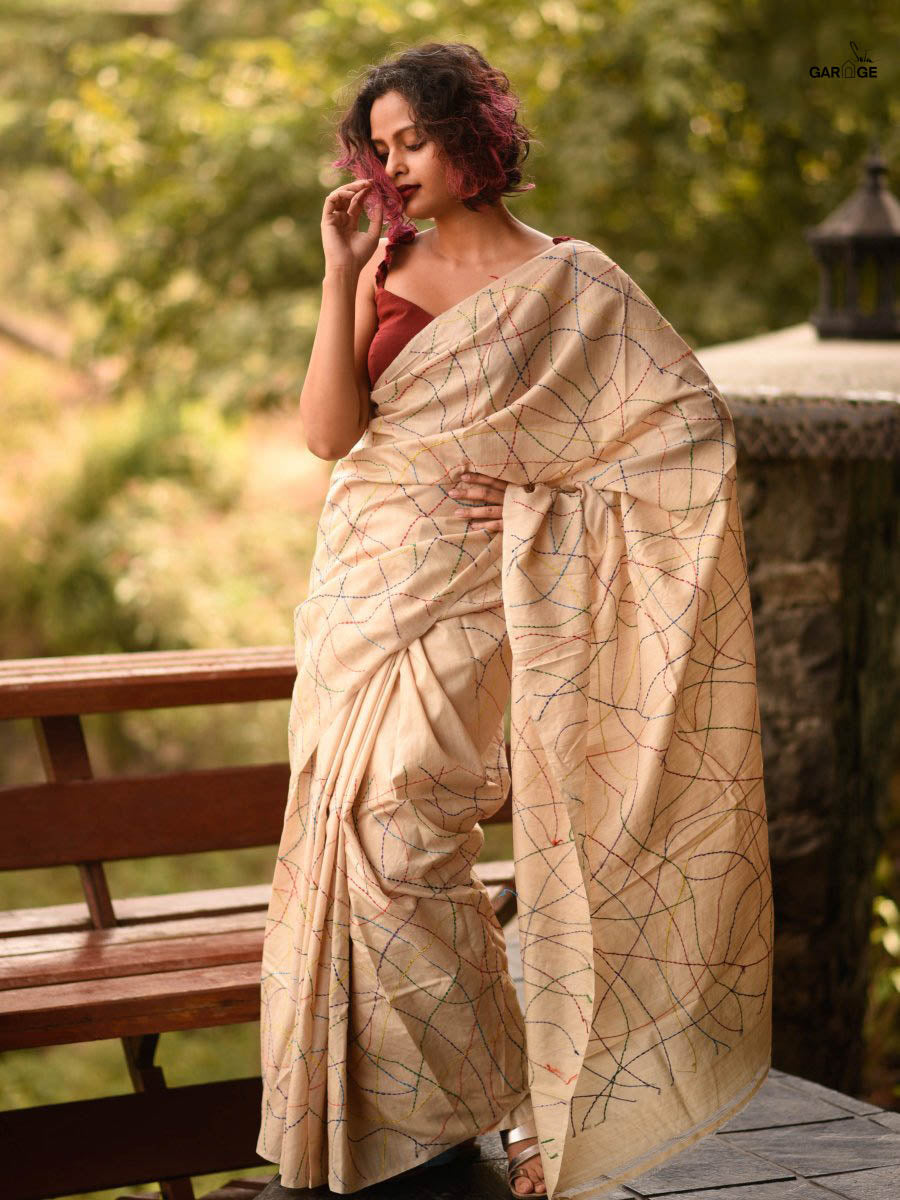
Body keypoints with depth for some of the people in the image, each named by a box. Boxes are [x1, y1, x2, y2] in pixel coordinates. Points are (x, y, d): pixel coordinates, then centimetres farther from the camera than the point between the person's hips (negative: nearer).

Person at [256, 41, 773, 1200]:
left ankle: (471, 1103, 5)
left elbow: (691, 419, -5)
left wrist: (543, 498, -8)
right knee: (341, 837, 5)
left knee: (399, 842, -12)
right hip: (354, 585, 5)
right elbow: (327, 430, -2)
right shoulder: (385, 270, 9)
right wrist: (341, 276, -8)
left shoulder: (566, 281, -3)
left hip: (454, 593, -5)